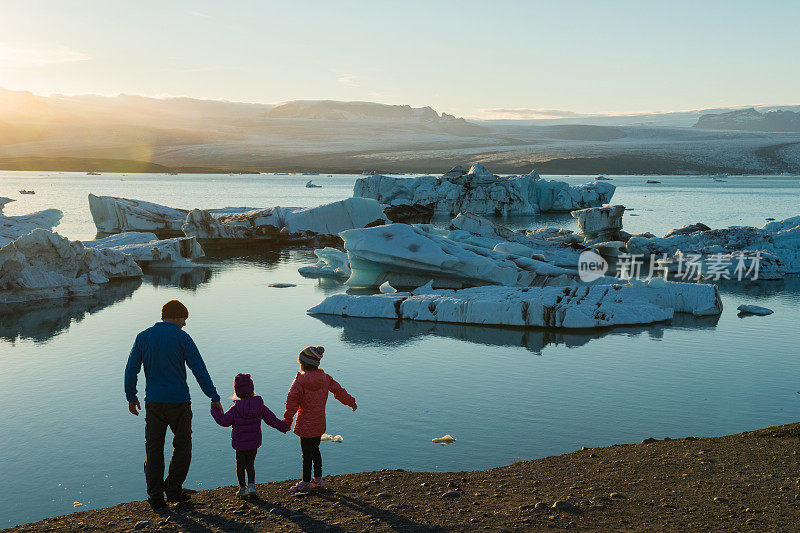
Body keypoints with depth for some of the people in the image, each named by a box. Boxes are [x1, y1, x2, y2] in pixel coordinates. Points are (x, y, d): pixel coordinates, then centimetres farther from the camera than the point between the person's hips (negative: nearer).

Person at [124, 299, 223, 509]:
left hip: (153, 403, 3)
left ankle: (155, 495, 8)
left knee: (153, 448, 9)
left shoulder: (143, 337, 5)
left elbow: (131, 370, 6)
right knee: (182, 445, 13)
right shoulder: (181, 337, -7)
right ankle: (173, 489, 12)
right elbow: (199, 370, -9)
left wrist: (131, 397, 18)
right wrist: (214, 398, -4)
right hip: (178, 401, -3)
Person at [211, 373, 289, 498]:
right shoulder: (259, 405, -5)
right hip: (254, 443, 3)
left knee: (240, 466, 12)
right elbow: (271, 419, 1)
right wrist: (283, 427, 13)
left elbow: (224, 421, -9)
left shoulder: (236, 408, -15)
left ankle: (242, 489, 18)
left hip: (239, 443, -3)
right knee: (250, 465, 16)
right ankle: (251, 485, 0)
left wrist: (215, 411, 6)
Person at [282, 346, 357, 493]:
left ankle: (306, 483, 11)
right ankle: (318, 480, 25)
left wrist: (287, 421, -11)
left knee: (307, 453, 2)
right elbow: (339, 391, 12)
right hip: (319, 423, 6)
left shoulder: (300, 381, -16)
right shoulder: (324, 378, 1)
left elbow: (292, 401, -17)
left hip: (306, 424, -6)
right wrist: (351, 402, 26)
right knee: (315, 450, 19)